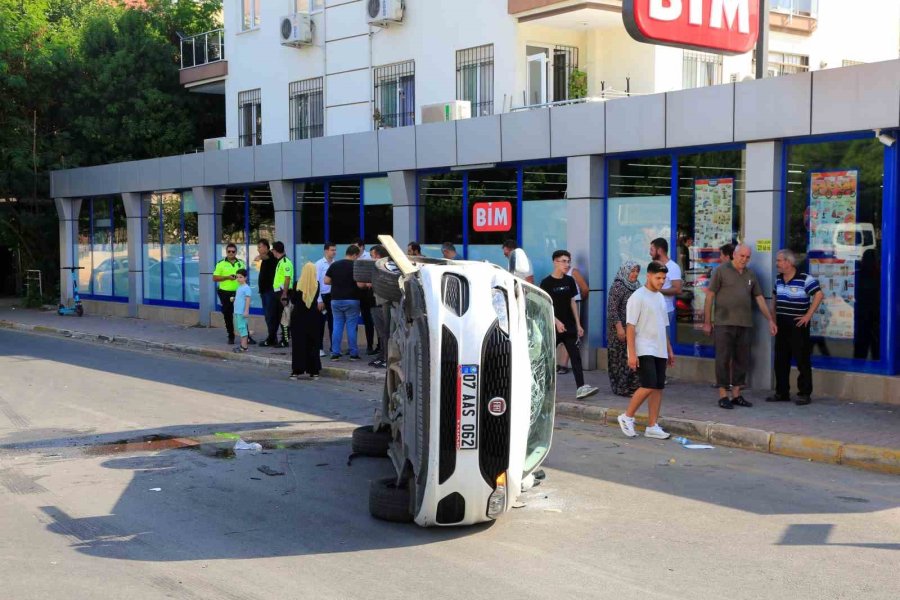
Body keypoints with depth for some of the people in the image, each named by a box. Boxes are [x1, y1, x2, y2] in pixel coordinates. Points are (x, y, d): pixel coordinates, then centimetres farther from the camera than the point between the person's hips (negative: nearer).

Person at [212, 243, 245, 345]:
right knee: (228, 316, 5)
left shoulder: (241, 263, 9)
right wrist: (227, 277, -15)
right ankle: (231, 337, 16)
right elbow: (215, 278, -3)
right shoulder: (221, 264, -1)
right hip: (225, 293, -1)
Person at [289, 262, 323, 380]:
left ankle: (296, 370, 4)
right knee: (313, 344, 9)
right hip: (313, 317, 1)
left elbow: (292, 300, -1)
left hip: (298, 317, -1)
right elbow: (316, 299, 5)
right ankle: (314, 371, 9)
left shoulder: (298, 284, -11)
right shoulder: (316, 284, -8)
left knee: (298, 344, 5)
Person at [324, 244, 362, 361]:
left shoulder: (334, 265, 4)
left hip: (336, 299, 4)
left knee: (337, 326, 8)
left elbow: (326, 281, 4)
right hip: (351, 300, -4)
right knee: (351, 327, 2)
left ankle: (335, 353, 5)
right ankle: (353, 354, 5)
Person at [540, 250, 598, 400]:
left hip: (569, 327, 4)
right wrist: (557, 322, -21)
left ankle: (581, 388, -13)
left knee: (576, 356, -6)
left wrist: (578, 324, 10)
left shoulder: (569, 281, 8)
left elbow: (572, 303, 13)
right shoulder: (547, 282, -7)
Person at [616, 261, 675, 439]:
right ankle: (627, 417, 1)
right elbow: (630, 327, -13)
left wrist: (669, 350, 19)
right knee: (649, 386, -16)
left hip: (660, 351, 8)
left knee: (659, 387, 4)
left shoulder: (661, 298, 15)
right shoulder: (638, 297, -9)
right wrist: (632, 354, -18)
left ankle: (652, 426, 9)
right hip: (643, 351, -8)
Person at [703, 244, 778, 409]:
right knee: (723, 359, -3)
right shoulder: (721, 271, -2)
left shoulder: (750, 275, 14)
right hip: (724, 323, -5)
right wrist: (707, 321, -6)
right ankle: (723, 395, 3)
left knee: (742, 360, 8)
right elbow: (710, 296, -3)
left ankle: (736, 394, 17)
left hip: (744, 324, 6)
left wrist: (770, 320, 13)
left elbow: (759, 298, 18)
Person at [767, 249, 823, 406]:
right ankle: (782, 392, 19)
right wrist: (773, 315, 14)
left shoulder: (805, 279, -13)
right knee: (780, 360, 10)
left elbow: (819, 295, -15)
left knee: (802, 360, -3)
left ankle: (805, 394, 4)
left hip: (798, 324, -7)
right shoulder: (778, 279, 10)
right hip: (781, 324, 7)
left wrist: (808, 315, -16)